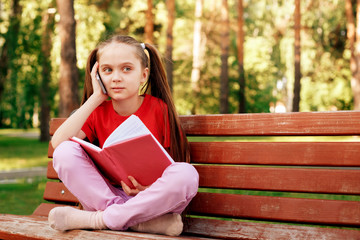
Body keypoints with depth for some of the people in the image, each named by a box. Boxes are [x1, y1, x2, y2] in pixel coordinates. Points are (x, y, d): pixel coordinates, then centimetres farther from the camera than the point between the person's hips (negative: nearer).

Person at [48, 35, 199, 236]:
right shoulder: (98, 111, 4)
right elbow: (57, 142, -14)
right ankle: (146, 221, -25)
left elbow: (178, 162, -3)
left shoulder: (159, 109, -5)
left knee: (187, 174, -32)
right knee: (66, 151, -18)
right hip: (108, 194, 2)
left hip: (150, 197, -2)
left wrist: (153, 187, -24)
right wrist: (95, 98, -11)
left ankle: (96, 219, -26)